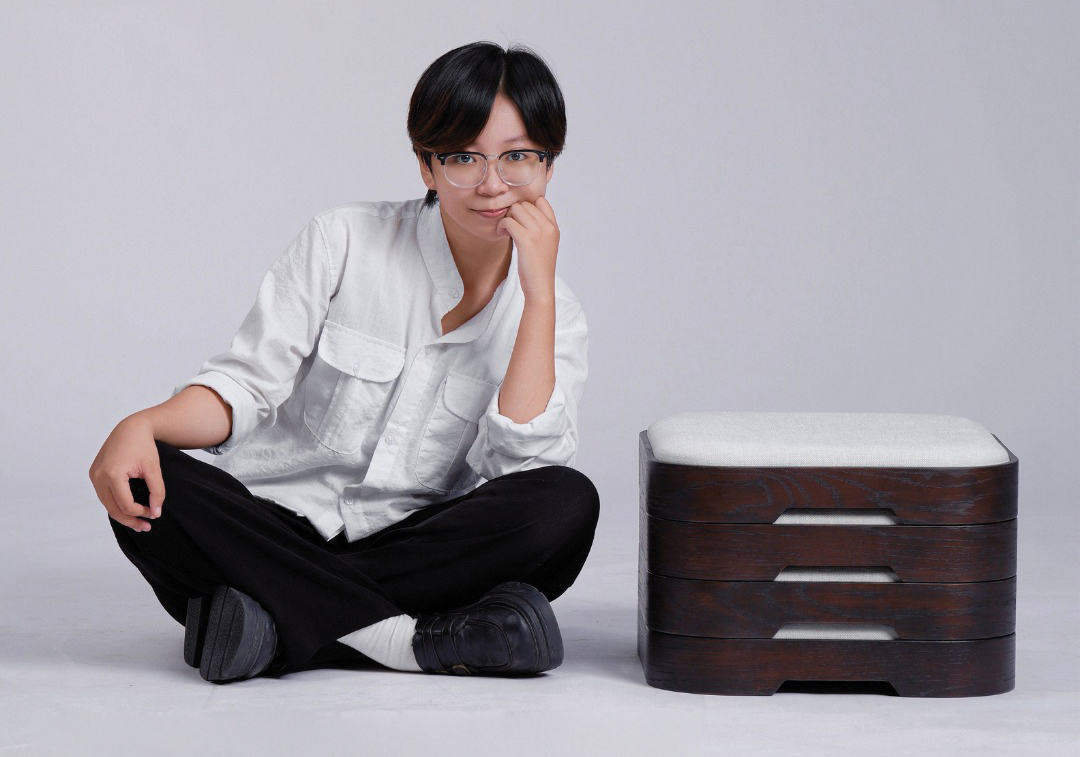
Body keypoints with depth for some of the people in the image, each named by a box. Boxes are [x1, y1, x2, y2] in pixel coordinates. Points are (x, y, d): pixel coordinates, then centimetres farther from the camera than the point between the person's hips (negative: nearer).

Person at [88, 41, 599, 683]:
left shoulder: (556, 315, 3)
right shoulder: (345, 242, -1)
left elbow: (521, 462, -14)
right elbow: (247, 384, -6)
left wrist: (539, 292, -15)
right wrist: (143, 426, -26)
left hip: (415, 551, 1)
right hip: (280, 528, -1)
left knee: (568, 502, -27)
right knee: (152, 487, -31)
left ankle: (280, 627, -27)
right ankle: (424, 641, -30)